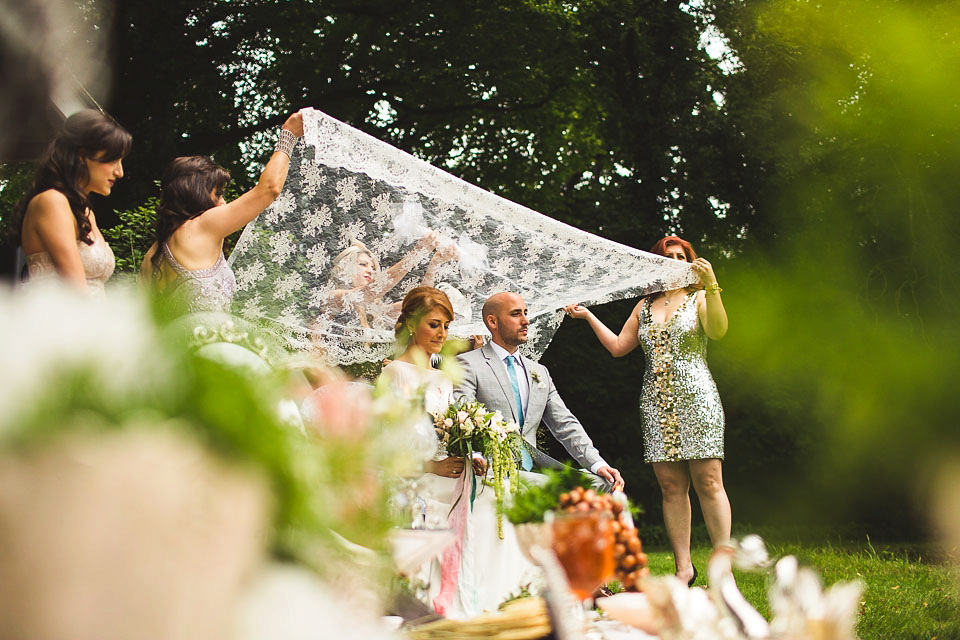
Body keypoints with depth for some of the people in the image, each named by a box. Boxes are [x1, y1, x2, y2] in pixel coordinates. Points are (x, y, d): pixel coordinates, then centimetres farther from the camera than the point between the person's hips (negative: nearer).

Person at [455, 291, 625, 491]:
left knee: (602, 483, -14)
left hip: (533, 467, 7)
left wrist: (597, 464, 1)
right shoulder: (468, 364, 3)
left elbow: (565, 424, 18)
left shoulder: (540, 372, 24)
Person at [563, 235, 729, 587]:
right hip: (656, 403, 4)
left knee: (708, 482, -8)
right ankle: (684, 567, 4)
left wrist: (712, 285, -24)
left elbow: (718, 330, -13)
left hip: (695, 398, -4)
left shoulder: (698, 298, 7)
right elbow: (618, 346, 19)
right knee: (671, 487, 1)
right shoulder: (645, 307, 19)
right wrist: (588, 315, 17)